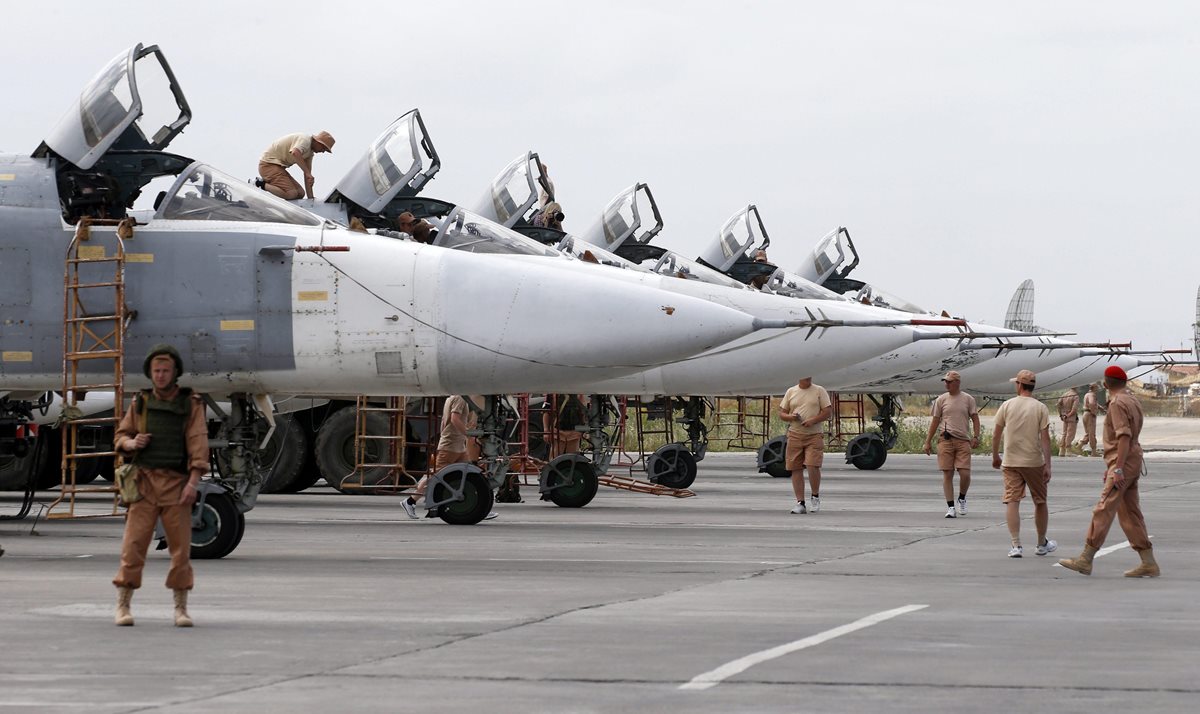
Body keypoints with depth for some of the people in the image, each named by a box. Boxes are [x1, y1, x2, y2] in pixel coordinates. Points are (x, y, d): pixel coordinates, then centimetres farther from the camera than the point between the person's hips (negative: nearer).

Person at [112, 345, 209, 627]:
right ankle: (122, 606, -1)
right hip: (144, 480, 1)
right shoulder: (140, 403, 9)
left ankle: (181, 609, 6)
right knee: (134, 544, -6)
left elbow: (198, 443, -4)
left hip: (177, 483, -1)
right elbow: (120, 437, 16)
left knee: (181, 547, -2)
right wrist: (131, 443, -8)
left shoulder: (191, 404, 4)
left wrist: (193, 481, -15)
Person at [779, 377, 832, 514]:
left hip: (814, 435, -3)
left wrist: (813, 420, -14)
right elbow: (781, 413, 14)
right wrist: (790, 417, -9)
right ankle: (800, 503, 5)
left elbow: (828, 411, 1)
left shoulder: (819, 391, 5)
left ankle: (816, 496, 8)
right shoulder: (791, 392, 11)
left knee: (813, 466, -15)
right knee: (796, 469, 0)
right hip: (795, 435, 3)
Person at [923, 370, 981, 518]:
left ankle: (962, 498, 19)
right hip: (945, 440, 1)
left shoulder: (968, 399, 6)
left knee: (965, 473, -9)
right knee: (947, 474, -2)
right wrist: (928, 441, 10)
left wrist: (975, 437, -6)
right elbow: (935, 421, 12)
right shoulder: (941, 400, 9)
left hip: (963, 441, -1)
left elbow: (975, 418, 7)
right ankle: (950, 507, 2)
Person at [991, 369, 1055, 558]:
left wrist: (995, 457, 19)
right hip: (1034, 462, 0)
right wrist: (1047, 465, -5)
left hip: (1010, 462, 0)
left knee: (1012, 501, 0)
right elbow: (1045, 438, -7)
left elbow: (996, 434, 4)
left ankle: (1016, 545, -10)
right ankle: (1042, 544, 26)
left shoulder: (1007, 406, 0)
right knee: (1040, 502, 14)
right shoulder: (1040, 408, -3)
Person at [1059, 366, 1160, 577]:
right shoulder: (1132, 401, 17)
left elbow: (1124, 437, -23)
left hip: (1123, 464, -10)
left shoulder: (1118, 404, -14)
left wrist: (1118, 469, -26)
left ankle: (1086, 559, -11)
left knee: (1103, 511, -10)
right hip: (1133, 463, 10)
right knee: (1130, 514, 11)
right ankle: (1149, 563, 10)